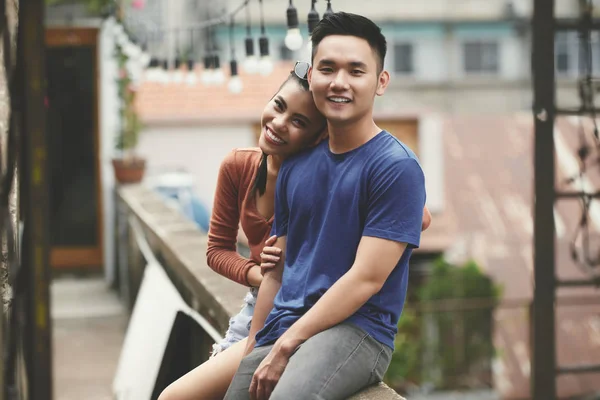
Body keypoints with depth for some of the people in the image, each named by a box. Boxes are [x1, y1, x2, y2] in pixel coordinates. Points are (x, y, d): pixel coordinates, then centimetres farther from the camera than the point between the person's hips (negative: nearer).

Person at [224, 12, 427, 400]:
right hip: (281, 331, 7)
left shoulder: (396, 168, -8)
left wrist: (286, 346, -14)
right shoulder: (295, 167, 13)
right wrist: (253, 350, 12)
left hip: (357, 329, -7)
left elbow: (366, 279, -13)